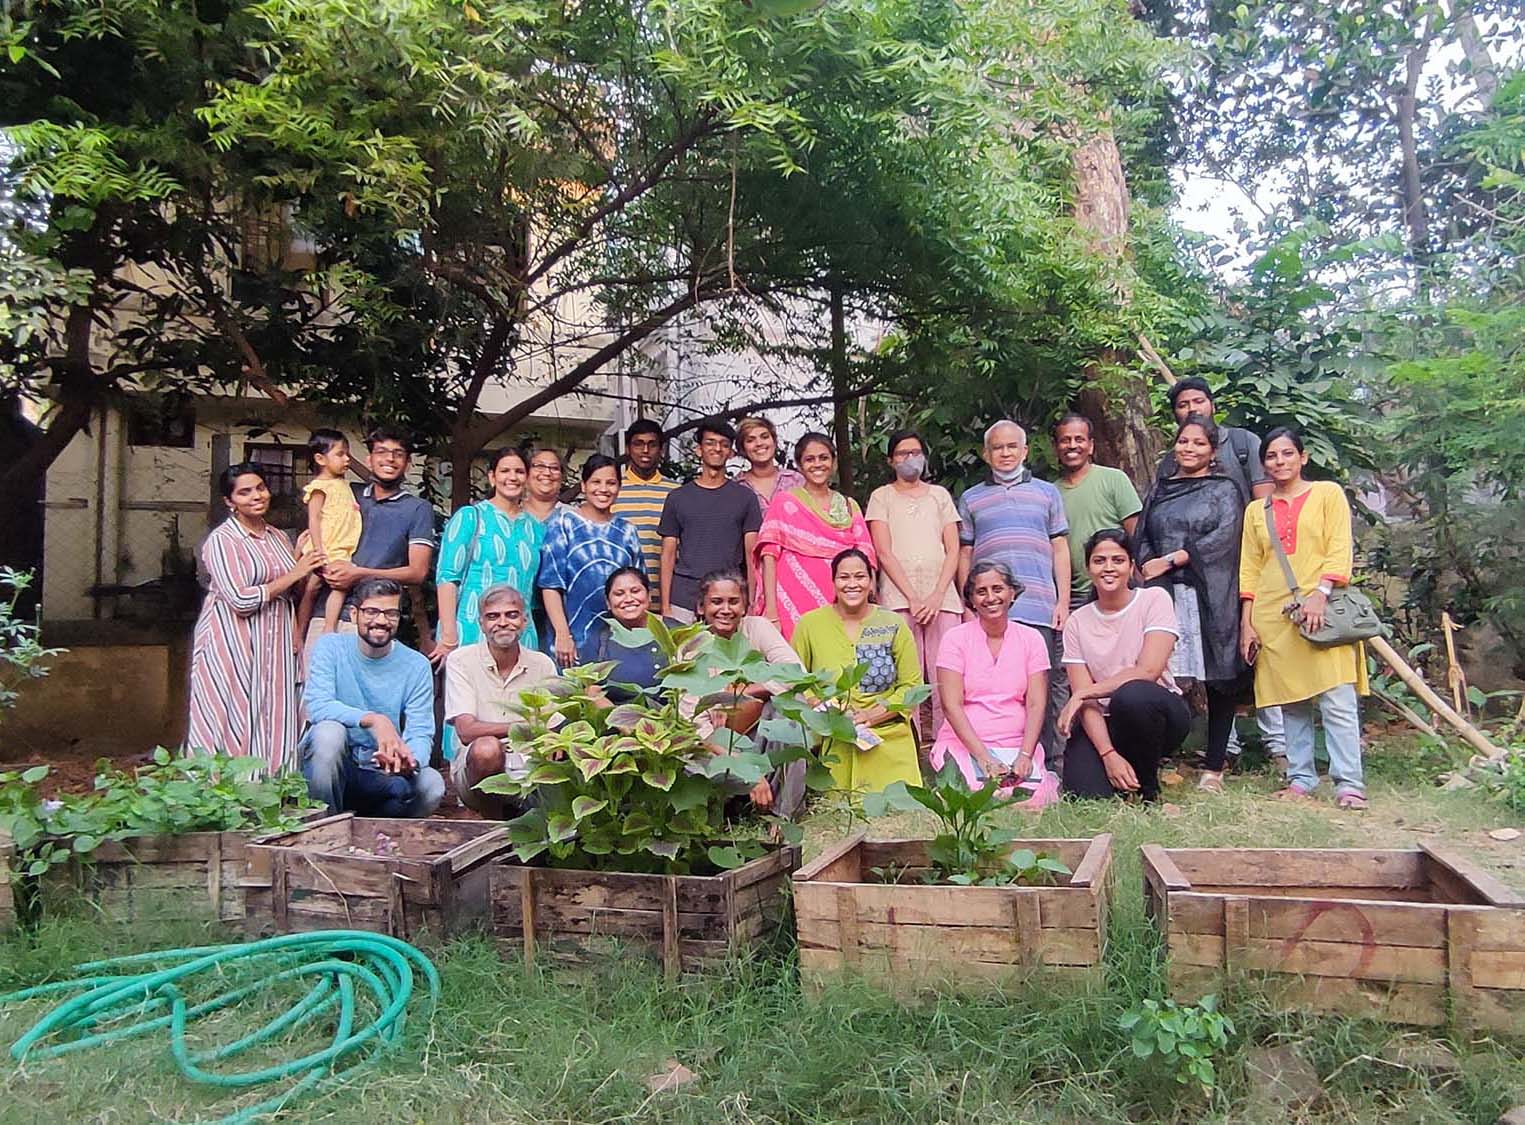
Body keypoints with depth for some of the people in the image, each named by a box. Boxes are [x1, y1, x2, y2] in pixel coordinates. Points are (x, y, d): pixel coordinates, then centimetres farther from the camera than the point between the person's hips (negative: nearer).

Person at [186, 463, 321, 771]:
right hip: (232, 646, -6)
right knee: (235, 726, -3)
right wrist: (293, 575, -12)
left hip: (275, 647, 6)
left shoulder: (279, 537, 13)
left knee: (274, 722, 3)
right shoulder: (221, 540, -7)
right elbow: (241, 600, -16)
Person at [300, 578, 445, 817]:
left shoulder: (416, 666, -3)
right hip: (327, 765, -1)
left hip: (382, 771, 1)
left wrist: (410, 760, -35)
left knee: (432, 784, -26)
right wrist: (372, 720, -37)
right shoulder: (330, 646, -5)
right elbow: (317, 706, -21)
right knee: (329, 731, -32)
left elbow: (420, 733, -10)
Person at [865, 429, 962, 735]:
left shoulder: (939, 495, 18)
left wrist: (937, 596, -5)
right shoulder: (882, 497, 12)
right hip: (899, 599, -2)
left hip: (941, 598, 2)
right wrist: (913, 598, -9)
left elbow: (953, 550, 10)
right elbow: (884, 553, 2)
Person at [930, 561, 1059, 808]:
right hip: (963, 743, -2)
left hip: (1017, 745, 2)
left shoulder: (1031, 638, 7)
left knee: (1030, 797, -27)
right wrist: (983, 757, -18)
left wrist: (1025, 756, -15)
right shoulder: (956, 638, 0)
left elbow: (1036, 705, 0)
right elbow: (952, 705, -8)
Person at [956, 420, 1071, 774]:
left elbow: (1060, 550, 13)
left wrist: (1063, 602, 4)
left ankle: (1054, 761, 4)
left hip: (1040, 609, 0)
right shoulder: (971, 499, 17)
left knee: (1047, 685, -2)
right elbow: (964, 556, 15)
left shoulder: (1047, 493, 17)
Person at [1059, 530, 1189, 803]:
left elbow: (1149, 671, -15)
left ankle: (1148, 790, -12)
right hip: (1103, 722, 2)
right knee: (1086, 795, -25)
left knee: (1131, 695, -37)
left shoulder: (1154, 599, -3)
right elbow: (1085, 699, -5)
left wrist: (1083, 694, -13)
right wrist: (1108, 754, -19)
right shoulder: (1077, 622, 4)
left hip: (1158, 712, -2)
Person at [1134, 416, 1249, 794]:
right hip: (1162, 594, 2)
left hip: (1210, 597, -2)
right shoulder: (1159, 491, 20)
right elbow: (1141, 538, 15)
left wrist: (1171, 560, -9)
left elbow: (1224, 537, -5)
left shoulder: (1224, 490, 10)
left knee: (1220, 679, -1)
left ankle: (1214, 768, 6)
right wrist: (1149, 565, -6)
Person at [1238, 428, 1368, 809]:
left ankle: (1349, 784, -8)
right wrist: (1247, 623, 7)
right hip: (1272, 614, 3)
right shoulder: (1256, 510, 18)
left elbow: (1340, 549, -1)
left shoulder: (1327, 493, 9)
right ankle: (1301, 779, 9)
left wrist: (1320, 594, -15)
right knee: (1291, 702, 4)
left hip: (1321, 608, -3)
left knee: (1337, 699, -10)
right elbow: (1249, 569, 15)